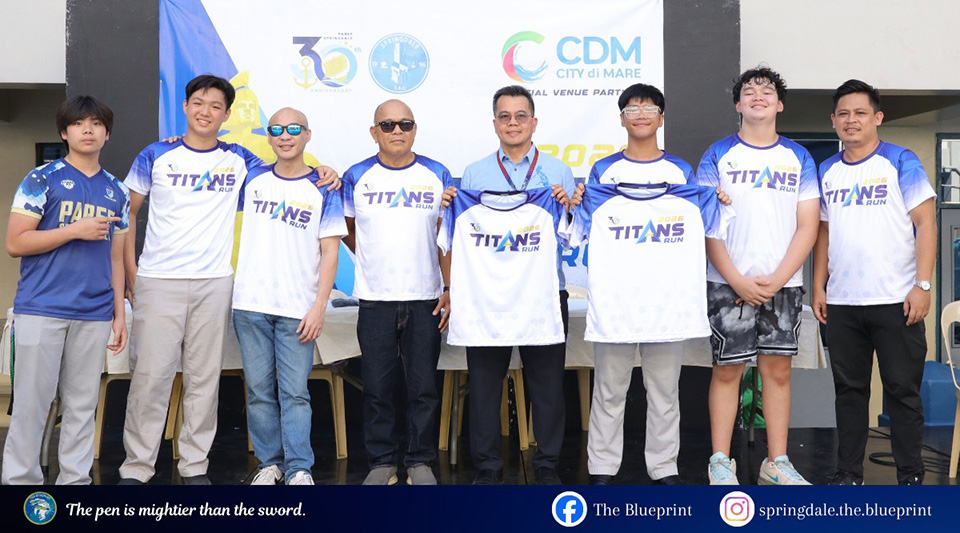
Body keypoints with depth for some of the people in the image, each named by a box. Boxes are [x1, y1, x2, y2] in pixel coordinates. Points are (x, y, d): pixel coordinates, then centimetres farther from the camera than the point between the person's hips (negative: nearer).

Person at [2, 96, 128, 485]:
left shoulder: (117, 192, 14)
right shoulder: (42, 180, 1)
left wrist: (120, 314, 10)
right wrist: (76, 230, -13)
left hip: (94, 314, 4)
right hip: (42, 310, -3)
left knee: (83, 404, 8)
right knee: (31, 403, 0)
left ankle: (75, 479, 18)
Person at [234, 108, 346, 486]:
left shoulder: (323, 189, 2)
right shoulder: (253, 180, 9)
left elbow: (330, 252, -1)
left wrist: (319, 306, -9)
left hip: (298, 309, -2)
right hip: (250, 304, 3)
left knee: (295, 392, -2)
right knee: (259, 390, 6)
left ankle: (299, 468, 7)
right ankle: (270, 462, 18)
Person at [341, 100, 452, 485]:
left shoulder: (438, 175, 5)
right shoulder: (356, 177, 4)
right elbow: (347, 231, 15)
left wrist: (449, 288, 0)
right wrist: (375, 260, 6)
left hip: (425, 300, 0)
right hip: (375, 299, 0)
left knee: (423, 386, 4)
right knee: (377, 387, 5)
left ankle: (420, 461, 18)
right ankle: (382, 461, 18)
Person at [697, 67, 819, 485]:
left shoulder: (799, 158, 9)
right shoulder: (718, 155, 3)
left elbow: (807, 227, 4)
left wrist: (776, 279, -8)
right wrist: (738, 281, -10)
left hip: (783, 284, 2)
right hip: (729, 284, -2)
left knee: (778, 371, 5)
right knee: (726, 370, 2)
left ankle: (776, 463, 15)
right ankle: (720, 461, 11)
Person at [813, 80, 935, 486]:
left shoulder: (901, 162, -1)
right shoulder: (827, 171, 12)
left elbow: (926, 224, -5)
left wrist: (922, 285, -13)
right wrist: (818, 287, 8)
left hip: (895, 300, -4)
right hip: (842, 301, 4)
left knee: (902, 390, 2)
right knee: (849, 389, 10)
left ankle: (910, 477, 13)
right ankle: (849, 474, 19)